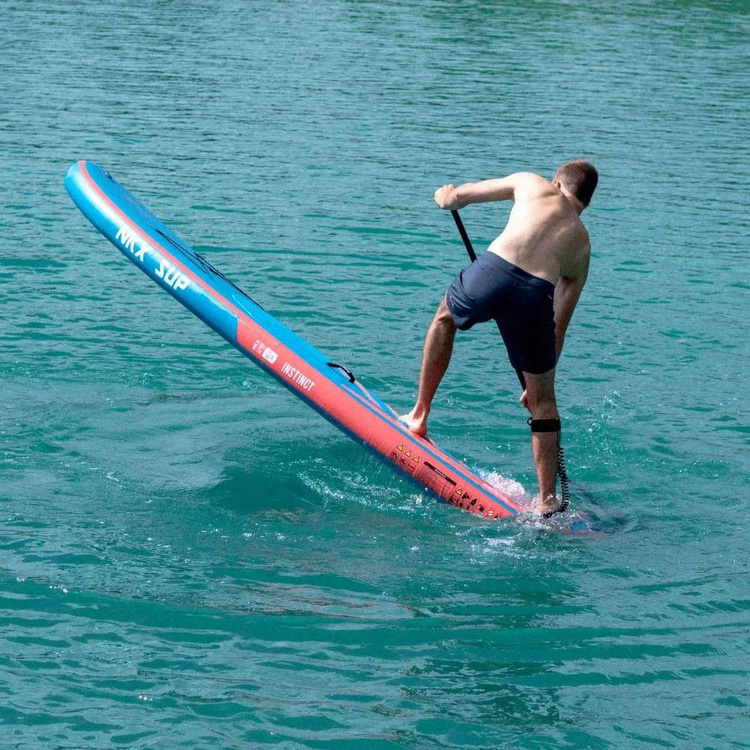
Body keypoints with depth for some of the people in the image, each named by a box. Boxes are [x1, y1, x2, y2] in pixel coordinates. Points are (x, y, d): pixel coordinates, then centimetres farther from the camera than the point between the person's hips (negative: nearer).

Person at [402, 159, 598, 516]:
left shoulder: (533, 183, 25)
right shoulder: (582, 245, 30)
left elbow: (460, 195, 27)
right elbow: (558, 326, 31)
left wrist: (446, 196, 52)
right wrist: (539, 381, 39)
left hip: (493, 270, -1)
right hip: (537, 295, 1)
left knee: (445, 318, 35)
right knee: (543, 401, 18)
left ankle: (419, 415, 36)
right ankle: (547, 502, 16)